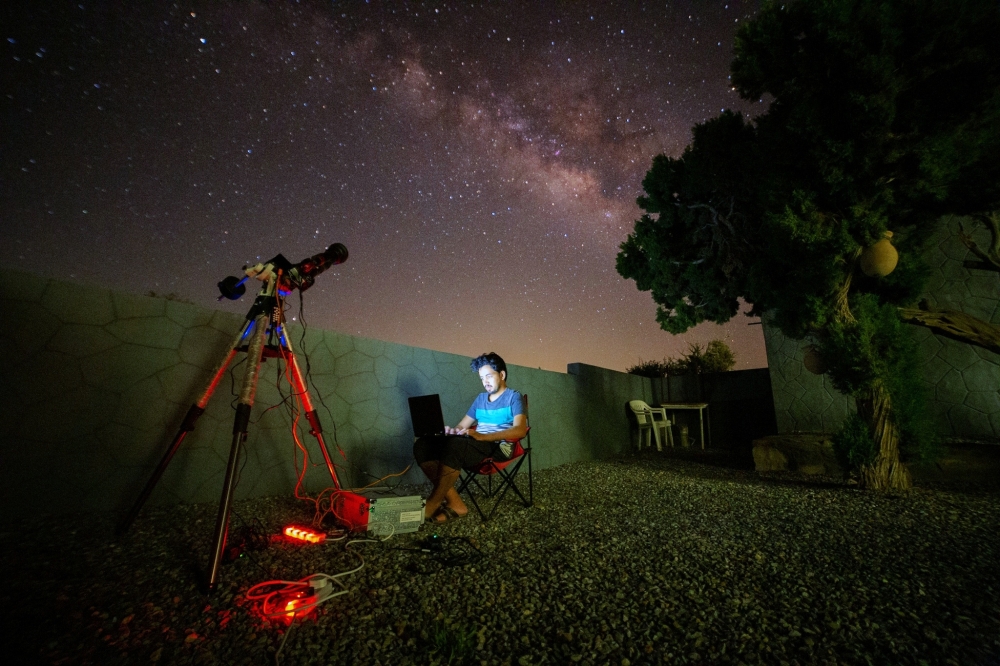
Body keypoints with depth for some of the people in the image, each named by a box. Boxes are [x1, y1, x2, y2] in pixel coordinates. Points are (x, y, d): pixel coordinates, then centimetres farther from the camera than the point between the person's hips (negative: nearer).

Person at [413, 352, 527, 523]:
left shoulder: (513, 397, 2)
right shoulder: (480, 398, 22)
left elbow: (520, 430, -16)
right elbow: (462, 426, 20)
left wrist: (482, 436, -28)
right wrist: (452, 431, -7)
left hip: (499, 447, -7)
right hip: (476, 444, 8)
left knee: (454, 445, -36)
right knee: (422, 444, -14)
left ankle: (432, 503, -22)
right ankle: (454, 502, -20)